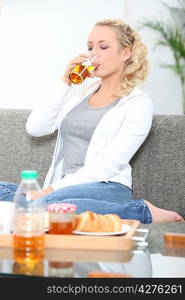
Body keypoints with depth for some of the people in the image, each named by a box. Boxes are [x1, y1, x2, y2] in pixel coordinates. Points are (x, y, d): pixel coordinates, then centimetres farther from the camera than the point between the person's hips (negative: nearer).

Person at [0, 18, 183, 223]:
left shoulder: (139, 104, 0)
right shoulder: (81, 90, 18)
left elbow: (109, 165, -11)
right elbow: (35, 128, 8)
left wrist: (53, 189, -18)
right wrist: (65, 82, 2)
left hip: (107, 189, -4)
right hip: (64, 188, 4)